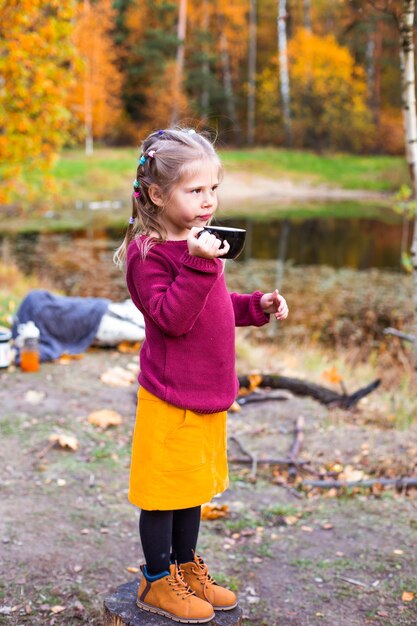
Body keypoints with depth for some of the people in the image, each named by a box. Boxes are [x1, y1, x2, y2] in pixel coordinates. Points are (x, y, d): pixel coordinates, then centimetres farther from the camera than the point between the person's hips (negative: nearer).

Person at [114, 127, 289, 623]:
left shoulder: (199, 243, 10)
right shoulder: (149, 253, -18)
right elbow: (172, 317, -28)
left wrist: (257, 305, 9)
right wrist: (199, 264, -34)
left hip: (208, 392, 9)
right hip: (171, 396, -8)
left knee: (195, 483, 20)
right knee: (165, 487, 6)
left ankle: (187, 566, 38)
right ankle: (156, 582, 23)